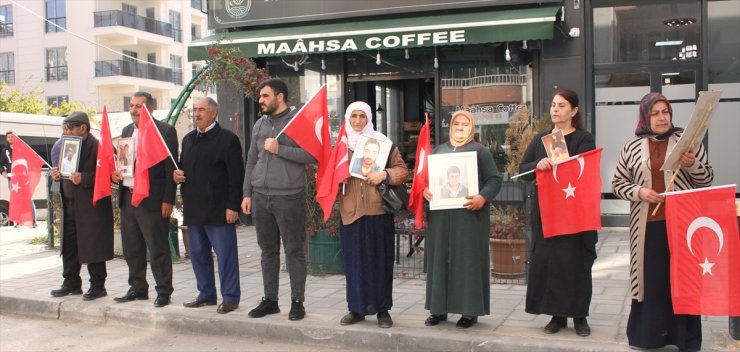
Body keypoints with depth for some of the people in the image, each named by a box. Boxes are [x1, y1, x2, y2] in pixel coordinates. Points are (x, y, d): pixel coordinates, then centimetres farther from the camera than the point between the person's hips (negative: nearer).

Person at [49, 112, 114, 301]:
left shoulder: (98, 147, -11)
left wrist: (83, 179, -26)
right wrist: (58, 174, 2)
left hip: (91, 206, -8)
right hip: (69, 205, 8)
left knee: (92, 248, -1)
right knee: (68, 248, 14)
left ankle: (98, 286, 10)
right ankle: (71, 284, 27)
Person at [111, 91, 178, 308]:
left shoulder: (165, 131, -7)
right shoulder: (127, 130, 15)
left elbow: (171, 168, -9)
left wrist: (168, 200, -13)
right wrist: (114, 173, -1)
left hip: (152, 199, -7)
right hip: (127, 198, 7)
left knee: (158, 249, -1)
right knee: (132, 248, 14)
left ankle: (163, 292, 9)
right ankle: (137, 288, 26)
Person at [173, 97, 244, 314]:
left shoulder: (227, 139, -7)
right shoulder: (188, 139, 16)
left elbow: (236, 176, -11)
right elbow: (183, 166, 28)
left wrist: (233, 206, -16)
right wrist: (176, 175, 3)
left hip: (218, 210, -7)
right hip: (194, 209, 8)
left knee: (225, 254, -1)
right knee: (198, 254, 14)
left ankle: (230, 297, 8)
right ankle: (206, 294, 26)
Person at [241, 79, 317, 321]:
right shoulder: (260, 124, 14)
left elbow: (312, 155, -13)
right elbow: (251, 161, 16)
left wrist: (279, 149, -16)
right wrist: (247, 194, 12)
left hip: (289, 197, -6)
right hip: (261, 196, 6)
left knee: (294, 251, 1)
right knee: (268, 251, 12)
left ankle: (297, 301, 11)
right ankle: (269, 300, 22)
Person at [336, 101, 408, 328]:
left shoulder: (382, 142, 3)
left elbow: (403, 170, 1)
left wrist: (384, 174, -16)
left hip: (378, 210, -2)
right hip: (351, 210, 2)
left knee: (380, 260, 3)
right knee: (354, 260, 4)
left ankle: (383, 309, 11)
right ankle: (357, 309, 14)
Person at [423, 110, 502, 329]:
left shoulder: (480, 151, 4)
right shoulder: (438, 150, 17)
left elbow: (494, 179, -3)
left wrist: (483, 197, -20)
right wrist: (425, 190, -5)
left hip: (469, 214, -4)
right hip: (440, 215, 4)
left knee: (468, 259, -2)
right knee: (440, 259, 6)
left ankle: (470, 311, 4)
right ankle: (439, 308, 14)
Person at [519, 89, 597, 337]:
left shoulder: (584, 139, 1)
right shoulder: (539, 140, 12)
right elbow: (522, 169, 3)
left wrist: (553, 167, -26)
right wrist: (538, 165, -18)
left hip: (575, 212, -3)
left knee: (575, 262, 0)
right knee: (546, 260, 1)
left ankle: (579, 315, 13)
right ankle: (557, 314, 12)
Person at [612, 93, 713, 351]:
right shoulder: (632, 147, 5)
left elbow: (707, 179, 6)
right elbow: (617, 183, 8)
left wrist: (692, 165, -14)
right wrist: (639, 191, -11)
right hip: (647, 226, 1)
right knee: (650, 279, 5)